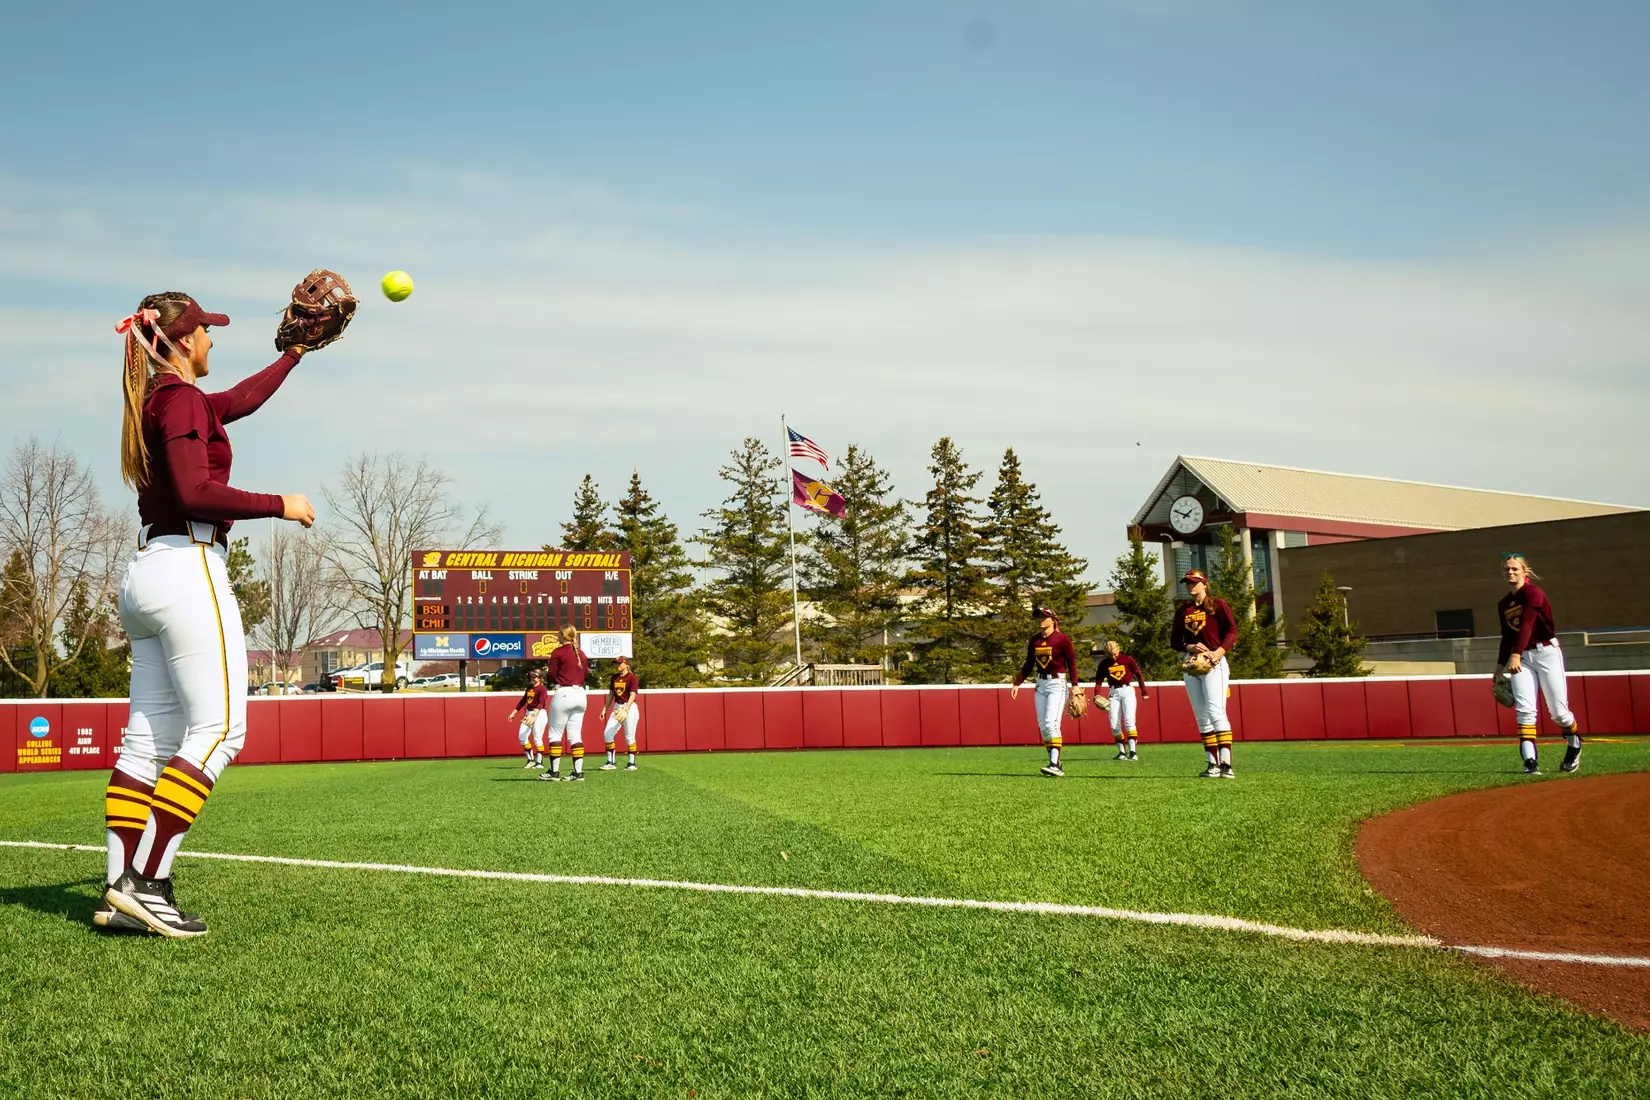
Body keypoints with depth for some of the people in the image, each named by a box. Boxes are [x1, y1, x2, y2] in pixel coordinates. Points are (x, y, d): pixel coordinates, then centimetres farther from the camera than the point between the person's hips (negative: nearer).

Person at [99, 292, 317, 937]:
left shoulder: (157, 400, 21)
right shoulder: (181, 397, -7)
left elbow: (242, 400, 36)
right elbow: (196, 492, -19)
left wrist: (296, 352, 46)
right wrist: (281, 506, -9)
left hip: (145, 577, 10)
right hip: (187, 569, -10)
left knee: (150, 738, 6)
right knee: (218, 730, -11)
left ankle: (122, 894, 5)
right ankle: (145, 880, -15)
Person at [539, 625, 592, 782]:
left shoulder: (558, 652, -6)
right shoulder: (582, 653, 10)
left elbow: (552, 676, -5)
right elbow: (585, 675, 11)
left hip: (564, 694, -6)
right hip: (580, 694, 6)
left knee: (555, 733, 3)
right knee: (576, 735, 7)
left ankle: (554, 772, 3)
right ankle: (578, 772, 3)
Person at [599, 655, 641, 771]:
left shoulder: (632, 677, -9)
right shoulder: (614, 677, 11)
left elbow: (632, 695, -17)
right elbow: (611, 694, 17)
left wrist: (625, 708, -30)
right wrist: (605, 709, 12)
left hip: (629, 707, -7)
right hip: (617, 707, 7)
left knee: (629, 736, -5)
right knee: (607, 733, -2)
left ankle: (632, 763, 5)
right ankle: (611, 762, 4)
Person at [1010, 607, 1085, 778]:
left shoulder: (1062, 639, -7)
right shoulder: (1034, 640, 9)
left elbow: (1072, 663, -7)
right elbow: (1028, 665, 15)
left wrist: (1074, 685, -17)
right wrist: (1017, 683, 9)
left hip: (1057, 683, -7)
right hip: (1041, 684, 7)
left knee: (1051, 723, -17)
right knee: (1043, 726, 4)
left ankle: (1054, 765, -19)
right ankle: (1056, 764, 10)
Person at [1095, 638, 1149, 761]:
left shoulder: (1127, 659, -2)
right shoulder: (1104, 663, 4)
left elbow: (1138, 674, 4)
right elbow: (1099, 679, 5)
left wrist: (1144, 691, 3)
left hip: (1127, 690, -3)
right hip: (1114, 692, 3)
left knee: (1129, 720, -15)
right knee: (1114, 725, -1)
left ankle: (1133, 751, -18)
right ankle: (1122, 751, 10)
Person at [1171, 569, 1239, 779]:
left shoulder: (1218, 605, 1)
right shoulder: (1182, 610, 14)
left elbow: (1232, 632, -7)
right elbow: (1174, 641, 12)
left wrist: (1218, 652, -21)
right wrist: (1190, 647, -9)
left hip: (1214, 663, -5)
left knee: (1216, 712, -17)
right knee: (1201, 716, 4)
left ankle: (1226, 764, -22)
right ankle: (1213, 764, 7)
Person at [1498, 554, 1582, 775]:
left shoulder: (1533, 593, -9)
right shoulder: (1503, 604, 12)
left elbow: (1526, 625, -22)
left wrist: (1515, 655, -32)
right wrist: (1500, 668, 16)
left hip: (1546, 652, -5)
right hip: (1521, 658, 5)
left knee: (1558, 711, -2)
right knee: (1524, 710, -10)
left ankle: (1574, 745, 27)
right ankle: (1530, 761, -15)